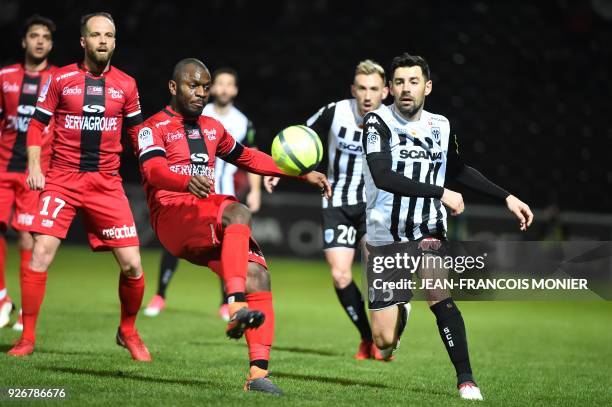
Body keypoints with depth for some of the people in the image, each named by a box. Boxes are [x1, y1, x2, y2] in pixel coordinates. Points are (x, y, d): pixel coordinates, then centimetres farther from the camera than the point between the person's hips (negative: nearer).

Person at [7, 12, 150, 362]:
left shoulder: (126, 85, 7)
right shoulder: (61, 79, 2)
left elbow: (138, 133, 15)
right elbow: (37, 124, 7)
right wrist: (34, 166, -5)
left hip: (107, 182, 1)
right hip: (62, 178, -1)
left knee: (132, 264, -5)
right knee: (41, 253, -15)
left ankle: (128, 332, 20)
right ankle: (27, 338, -2)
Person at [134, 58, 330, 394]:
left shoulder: (212, 128, 24)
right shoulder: (154, 128, 2)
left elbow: (249, 158, 35)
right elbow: (154, 170, -17)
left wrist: (303, 174, 27)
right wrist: (187, 181, -40)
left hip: (208, 229, 7)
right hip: (171, 217, -6)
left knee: (257, 275, -15)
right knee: (237, 212, -34)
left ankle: (258, 373, -18)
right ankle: (236, 307, -47)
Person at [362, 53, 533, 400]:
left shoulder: (440, 126, 5)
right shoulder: (379, 122, -11)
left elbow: (459, 170, 24)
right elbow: (383, 177, -26)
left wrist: (507, 198, 19)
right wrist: (441, 193, -27)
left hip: (428, 232, 2)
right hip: (386, 238, -2)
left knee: (438, 295, -28)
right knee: (385, 340, -4)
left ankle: (466, 380, -18)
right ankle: (401, 313, 34)